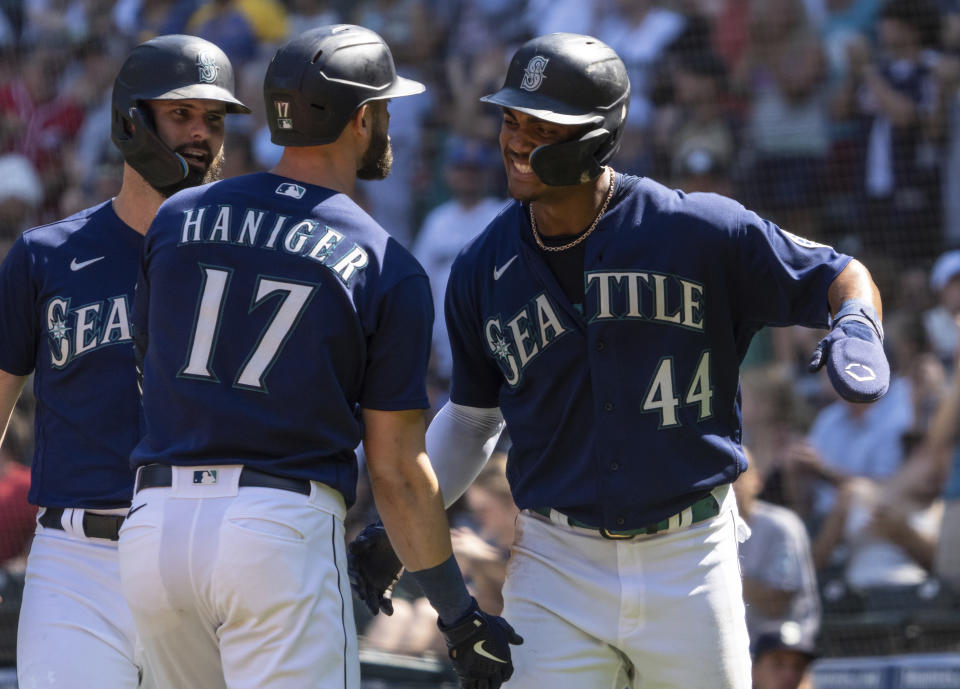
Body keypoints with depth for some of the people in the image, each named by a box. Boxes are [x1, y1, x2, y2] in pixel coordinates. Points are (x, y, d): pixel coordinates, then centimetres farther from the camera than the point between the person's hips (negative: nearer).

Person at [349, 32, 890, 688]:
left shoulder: (702, 230, -8)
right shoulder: (482, 270, 2)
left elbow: (842, 276, 1)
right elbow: (471, 416, 16)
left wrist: (857, 329, -22)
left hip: (690, 560, -1)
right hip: (557, 563, 1)